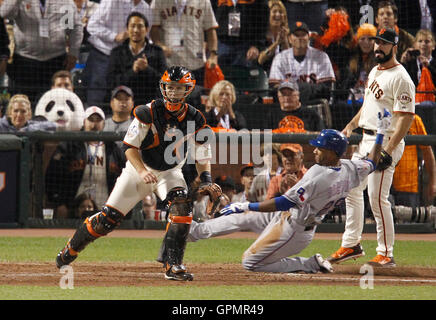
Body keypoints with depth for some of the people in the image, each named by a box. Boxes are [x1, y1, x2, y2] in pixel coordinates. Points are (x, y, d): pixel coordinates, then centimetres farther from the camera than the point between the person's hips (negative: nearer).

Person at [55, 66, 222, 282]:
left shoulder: (195, 120, -12)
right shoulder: (148, 113, -21)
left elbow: (203, 156, -5)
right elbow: (130, 146, -17)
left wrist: (207, 182, -23)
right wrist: (142, 172, -32)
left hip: (170, 172, 2)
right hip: (139, 168, -2)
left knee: (181, 205, -28)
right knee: (109, 218, -4)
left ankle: (172, 265, -24)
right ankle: (71, 249, 20)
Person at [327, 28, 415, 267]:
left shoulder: (400, 78, -15)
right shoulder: (374, 72, 14)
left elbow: (406, 117, -21)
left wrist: (388, 150, -27)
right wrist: (352, 125, 13)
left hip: (386, 142, -10)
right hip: (365, 140, 10)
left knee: (377, 198, -11)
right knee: (352, 189, 15)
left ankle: (386, 254, -4)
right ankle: (352, 245, 25)